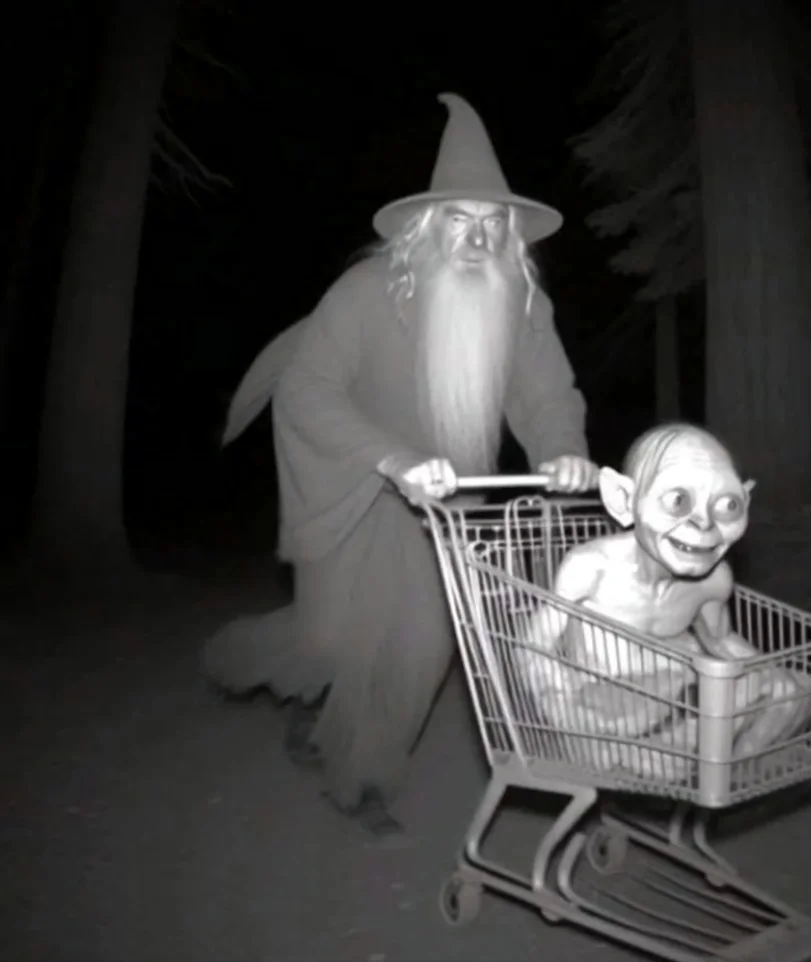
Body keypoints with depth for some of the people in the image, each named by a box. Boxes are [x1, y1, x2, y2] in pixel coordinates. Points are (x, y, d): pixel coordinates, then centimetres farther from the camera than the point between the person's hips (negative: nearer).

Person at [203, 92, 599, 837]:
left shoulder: (523, 304, -11)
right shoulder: (369, 291, -24)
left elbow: (550, 395, -11)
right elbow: (305, 391, -30)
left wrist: (565, 452, -35)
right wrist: (397, 460, -42)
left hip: (447, 504, 4)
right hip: (358, 494, -4)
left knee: (421, 644, 2)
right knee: (338, 636, -2)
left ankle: (362, 780, 26)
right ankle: (243, 655, 36)